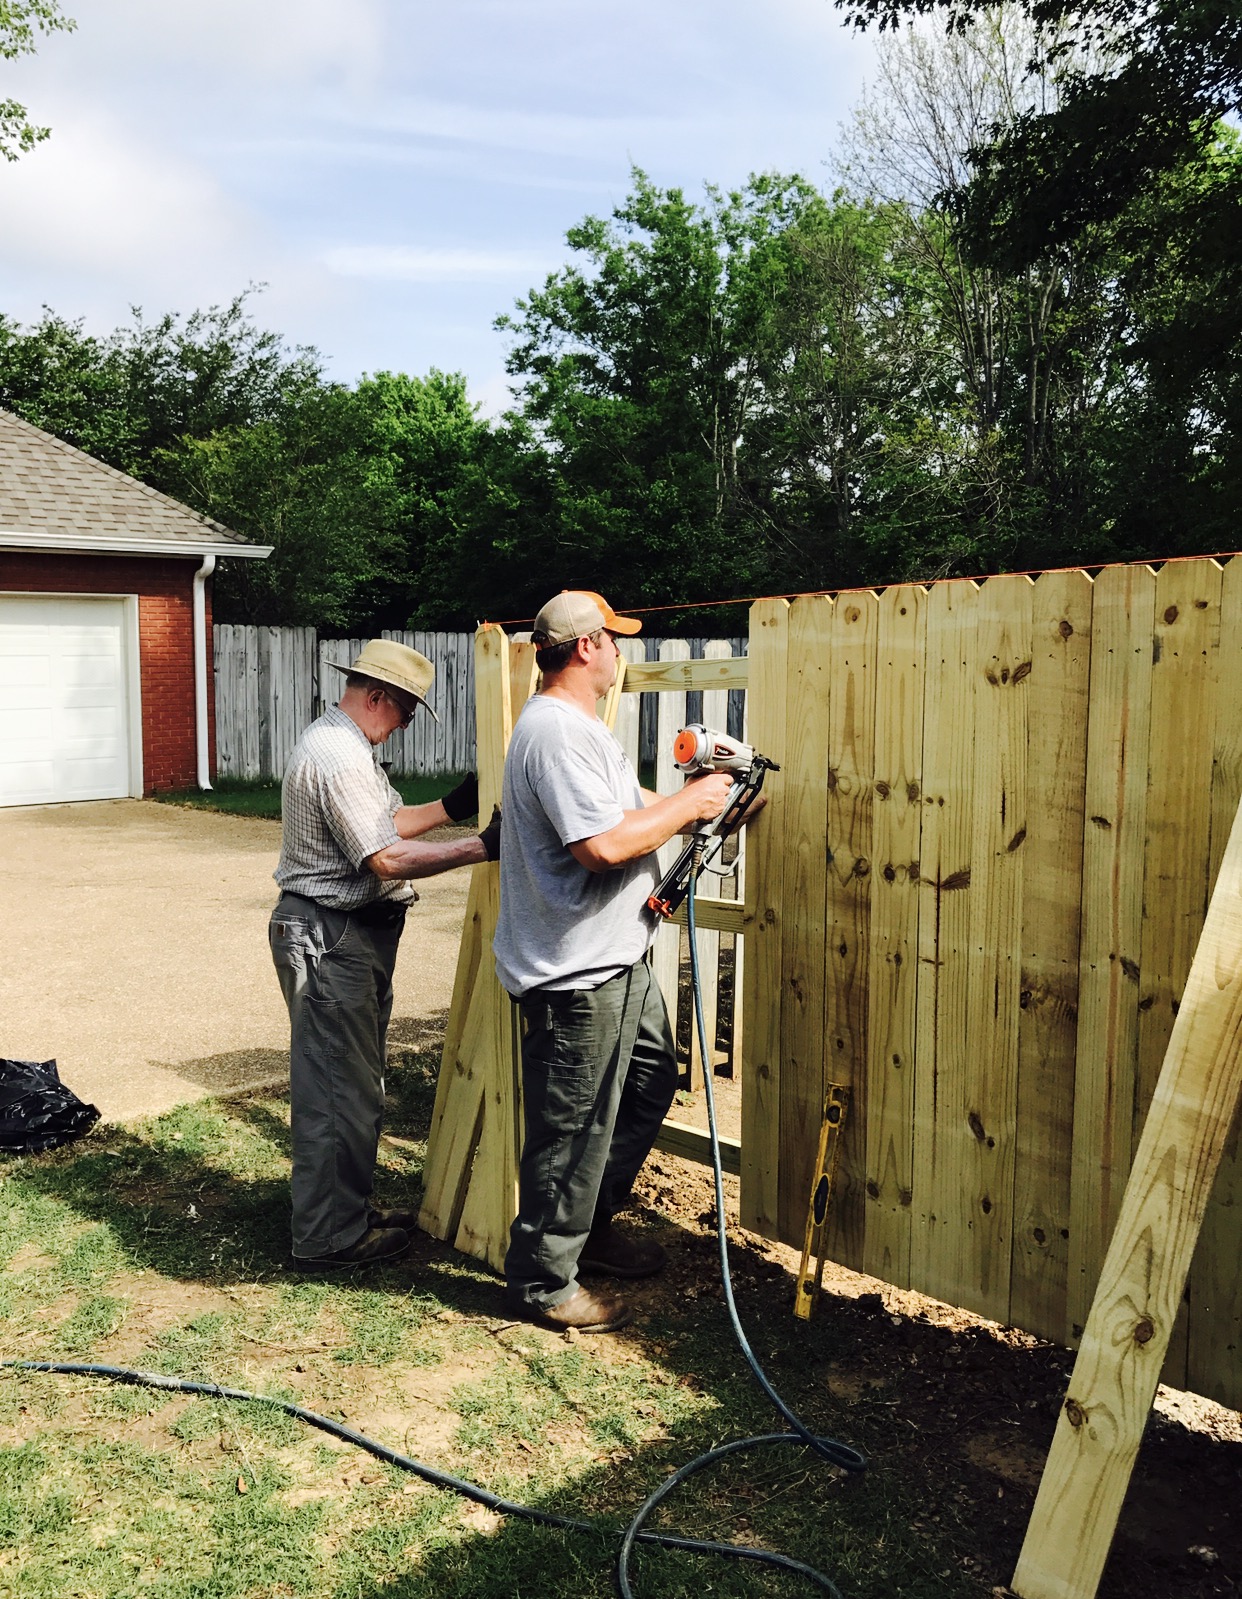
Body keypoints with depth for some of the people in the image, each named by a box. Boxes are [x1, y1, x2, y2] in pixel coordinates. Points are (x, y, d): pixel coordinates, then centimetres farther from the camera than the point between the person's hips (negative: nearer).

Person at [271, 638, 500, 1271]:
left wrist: (451, 807, 13)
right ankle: (328, 1237, 10)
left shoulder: (346, 745, 14)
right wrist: (479, 848, -22)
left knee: (356, 1083, 19)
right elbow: (386, 859, -24)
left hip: (353, 936, 11)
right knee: (339, 1091, -2)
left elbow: (384, 823, 20)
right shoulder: (339, 756, -21)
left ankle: (351, 1210, 32)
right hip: (329, 938, -11)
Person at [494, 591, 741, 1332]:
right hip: (577, 971, -11)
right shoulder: (556, 732, -21)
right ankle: (544, 1280, 19)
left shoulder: (580, 726, 15)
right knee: (573, 1130, 1)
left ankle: (591, 1224, 39)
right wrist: (687, 805, -16)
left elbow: (628, 807, 20)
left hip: (619, 960, 11)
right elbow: (603, 843, -29)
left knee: (651, 1081, 23)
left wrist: (704, 805, 9)